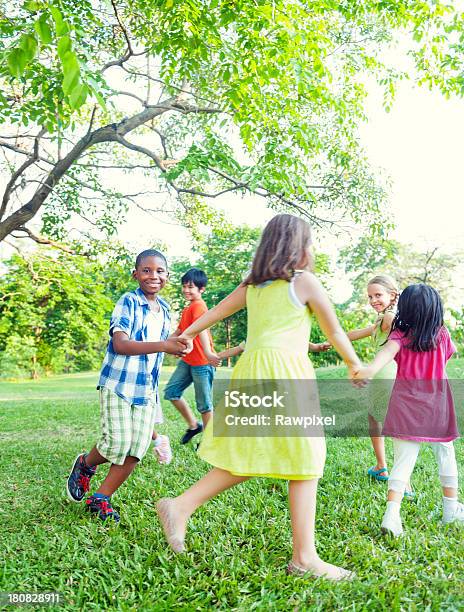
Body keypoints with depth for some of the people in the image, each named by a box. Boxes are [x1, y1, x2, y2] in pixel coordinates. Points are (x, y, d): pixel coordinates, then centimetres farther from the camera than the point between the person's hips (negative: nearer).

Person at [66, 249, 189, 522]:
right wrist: (164, 345, -37)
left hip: (147, 389, 6)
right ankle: (85, 465, 26)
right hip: (119, 384, -6)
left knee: (137, 449, 1)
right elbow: (120, 344, -25)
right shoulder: (128, 302, -11)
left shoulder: (164, 309, 10)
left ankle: (100, 499, 19)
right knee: (117, 444, -8)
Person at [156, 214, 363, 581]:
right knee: (303, 460, 1)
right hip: (285, 370, -7)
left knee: (247, 459, 13)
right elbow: (335, 332, 7)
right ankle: (304, 557, 6)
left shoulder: (253, 285, 16)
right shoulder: (305, 281, 1)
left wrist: (186, 336, 41)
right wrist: (354, 364, 24)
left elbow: (217, 311, 27)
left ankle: (181, 506, 9)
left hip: (251, 369, 7)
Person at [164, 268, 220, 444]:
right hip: (187, 360, 9)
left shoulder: (198, 306, -15)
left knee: (204, 404, 2)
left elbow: (202, 329, -34)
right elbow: (179, 331, 26)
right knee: (171, 391, 7)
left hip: (202, 363, -9)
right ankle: (193, 425, 22)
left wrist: (208, 352, -48)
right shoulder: (187, 308, 15)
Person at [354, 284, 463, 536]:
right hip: (437, 405, 1)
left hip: (406, 407, -1)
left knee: (403, 461, 0)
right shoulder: (442, 335, -1)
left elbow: (388, 351, -29)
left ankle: (392, 512, -14)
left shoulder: (400, 335, -6)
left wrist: (372, 368, -45)